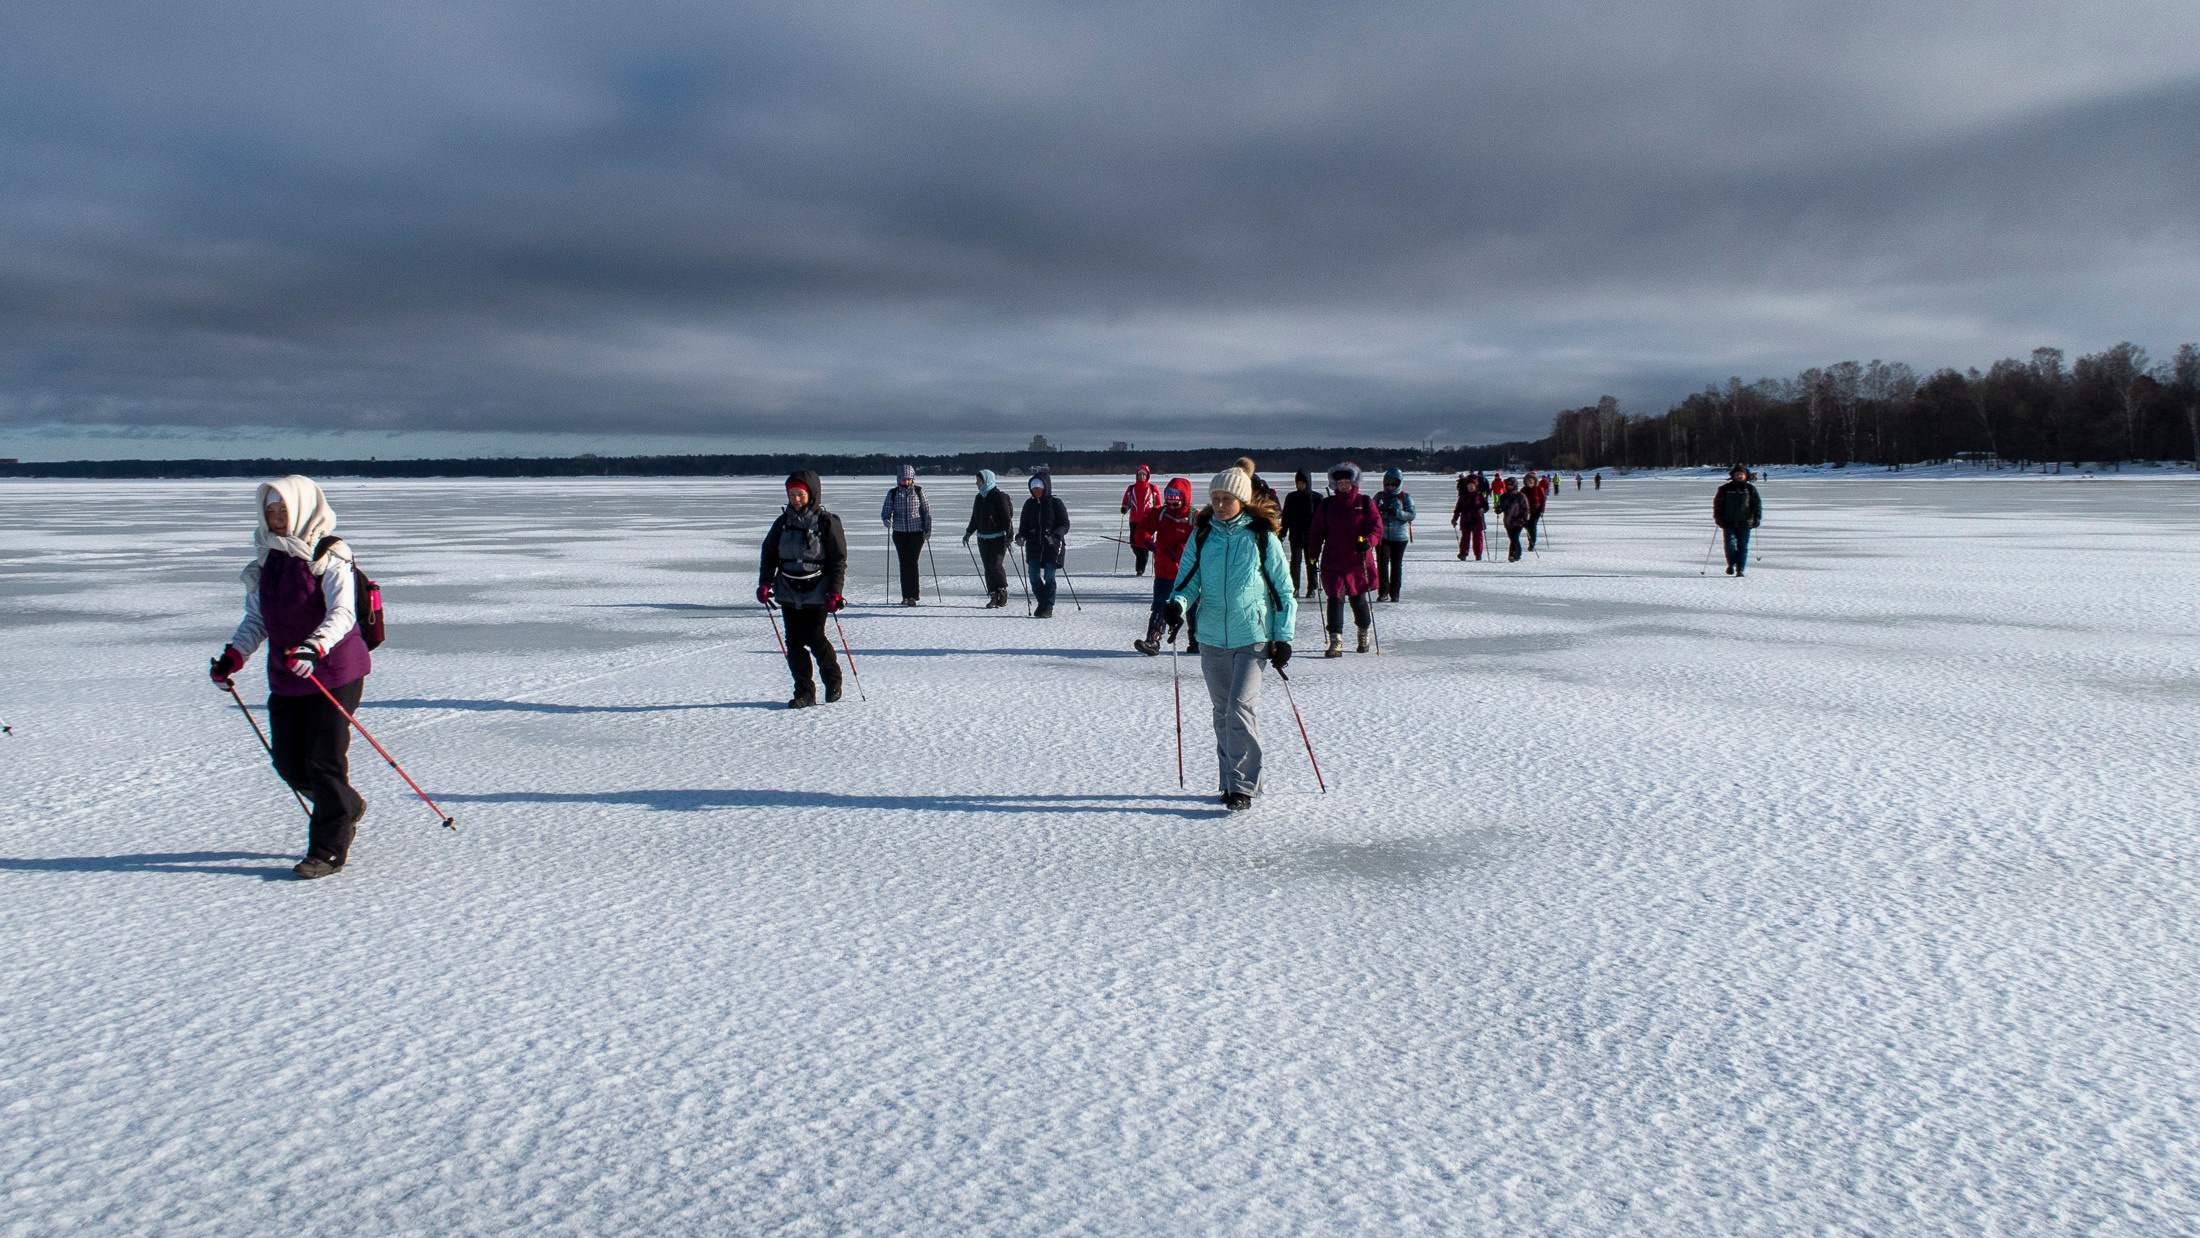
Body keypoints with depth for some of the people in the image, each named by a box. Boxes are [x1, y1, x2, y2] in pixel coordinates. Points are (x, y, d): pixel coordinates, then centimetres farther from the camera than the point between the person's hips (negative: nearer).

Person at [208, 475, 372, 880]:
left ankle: (328, 850, 2)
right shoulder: (267, 560, 11)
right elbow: (257, 619, 14)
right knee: (289, 762, 7)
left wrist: (314, 648, -39)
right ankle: (348, 807, 33)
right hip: (285, 679, 7)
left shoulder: (329, 558, -10)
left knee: (324, 759, -7)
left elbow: (342, 614, -22)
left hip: (336, 674, -7)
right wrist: (233, 656, -3)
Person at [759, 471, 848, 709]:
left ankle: (833, 679, 18)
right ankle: (804, 691, 7)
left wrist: (834, 592, -12)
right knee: (794, 642, 0)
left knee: (815, 639, -7)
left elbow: (839, 559, -4)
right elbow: (769, 554, 16)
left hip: (816, 592, -4)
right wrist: (764, 583, 3)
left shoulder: (827, 522, -4)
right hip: (788, 591, 4)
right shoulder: (783, 522, 8)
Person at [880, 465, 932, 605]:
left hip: (917, 532, -2)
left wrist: (928, 529, -1)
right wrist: (886, 520, -19)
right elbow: (885, 511, 4)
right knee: (904, 563, 6)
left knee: (912, 562, -10)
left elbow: (927, 510, 6)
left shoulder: (918, 491, 1)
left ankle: (912, 595, -9)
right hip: (899, 532, 2)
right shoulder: (893, 493, 3)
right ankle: (906, 595, 13)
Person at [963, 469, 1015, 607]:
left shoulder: (999, 496, -10)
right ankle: (993, 597, 6)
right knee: (988, 568, 2)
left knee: (995, 565, -14)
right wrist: (969, 532, 17)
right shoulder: (979, 497, 13)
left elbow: (1007, 517, -12)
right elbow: (975, 519, 23)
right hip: (983, 539, 7)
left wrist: (1009, 536, -17)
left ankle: (1003, 591, 7)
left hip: (999, 537, -7)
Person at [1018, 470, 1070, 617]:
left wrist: (1056, 535, -22)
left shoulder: (1055, 503, -3)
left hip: (1052, 545, -4)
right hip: (1034, 545, 4)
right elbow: (1024, 524, 18)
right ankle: (1042, 603, 17)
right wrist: (1021, 535, -3)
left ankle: (1048, 608, 6)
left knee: (1049, 577, -4)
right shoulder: (1029, 504, 10)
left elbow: (1065, 524, -5)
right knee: (1033, 575, -4)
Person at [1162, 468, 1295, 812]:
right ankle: (1232, 778, 25)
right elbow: (1189, 579, 7)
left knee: (1241, 707, -13)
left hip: (1252, 635, -4)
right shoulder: (1202, 535, 5)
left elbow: (1282, 589, 2)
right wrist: (1178, 603, -15)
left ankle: (1242, 787, -7)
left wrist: (1283, 637, -2)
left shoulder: (1262, 537, -3)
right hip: (1212, 635, 4)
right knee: (1222, 710, 12)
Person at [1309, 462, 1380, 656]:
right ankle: (1335, 641, -9)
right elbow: (1317, 531, 12)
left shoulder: (1365, 503, 2)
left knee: (1358, 599, 10)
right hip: (1333, 562, 1)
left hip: (1358, 561, -1)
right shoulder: (1327, 505, 7)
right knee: (1335, 599, -9)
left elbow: (1376, 526, -1)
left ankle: (1364, 632, 35)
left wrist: (1368, 541, -20)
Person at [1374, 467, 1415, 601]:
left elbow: (1411, 515, -6)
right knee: (1382, 562, -11)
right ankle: (1383, 592, -7)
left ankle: (1394, 593, 11)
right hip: (1381, 536, 1)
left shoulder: (1406, 498, 4)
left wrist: (1396, 512, -22)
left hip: (1399, 537, -1)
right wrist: (1378, 510, -13)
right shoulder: (1379, 497, 10)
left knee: (1396, 565, 3)